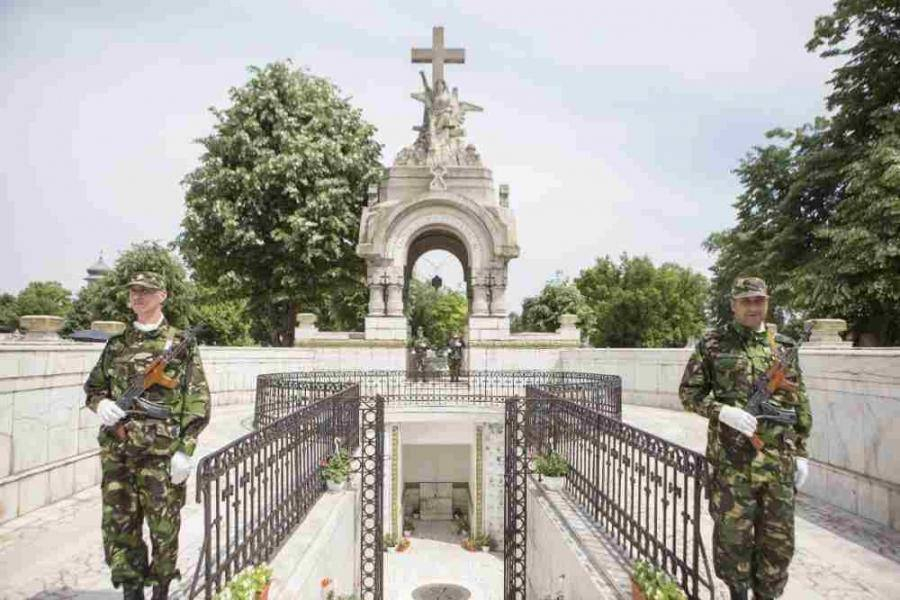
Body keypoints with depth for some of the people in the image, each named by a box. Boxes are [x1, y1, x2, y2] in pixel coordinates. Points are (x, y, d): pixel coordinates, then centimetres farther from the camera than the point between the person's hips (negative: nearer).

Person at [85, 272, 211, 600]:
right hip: (116, 449, 4)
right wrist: (100, 403, -4)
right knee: (118, 524, 10)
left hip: (162, 450, -4)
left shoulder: (181, 343, -2)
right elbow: (93, 385, 20)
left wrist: (185, 449, -12)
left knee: (164, 525, 7)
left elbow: (198, 401, -6)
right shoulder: (116, 344, 11)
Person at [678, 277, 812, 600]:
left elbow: (799, 403, 12)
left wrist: (800, 451, 10)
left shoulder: (785, 347, 8)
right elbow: (689, 391, -1)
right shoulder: (712, 344, -2)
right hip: (731, 457, -3)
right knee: (732, 532, 7)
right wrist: (722, 410, -17)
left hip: (778, 458, 3)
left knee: (778, 537, 11)